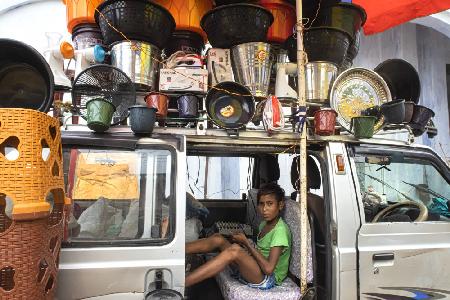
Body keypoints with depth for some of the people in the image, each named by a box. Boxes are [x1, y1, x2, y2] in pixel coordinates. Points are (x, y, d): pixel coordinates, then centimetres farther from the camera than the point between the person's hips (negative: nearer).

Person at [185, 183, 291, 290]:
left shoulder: (280, 230, -17)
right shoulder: (264, 223, 10)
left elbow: (268, 268, -23)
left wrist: (247, 242, -16)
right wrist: (242, 243, -2)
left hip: (268, 279, -9)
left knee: (235, 250, -34)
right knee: (218, 239, -6)